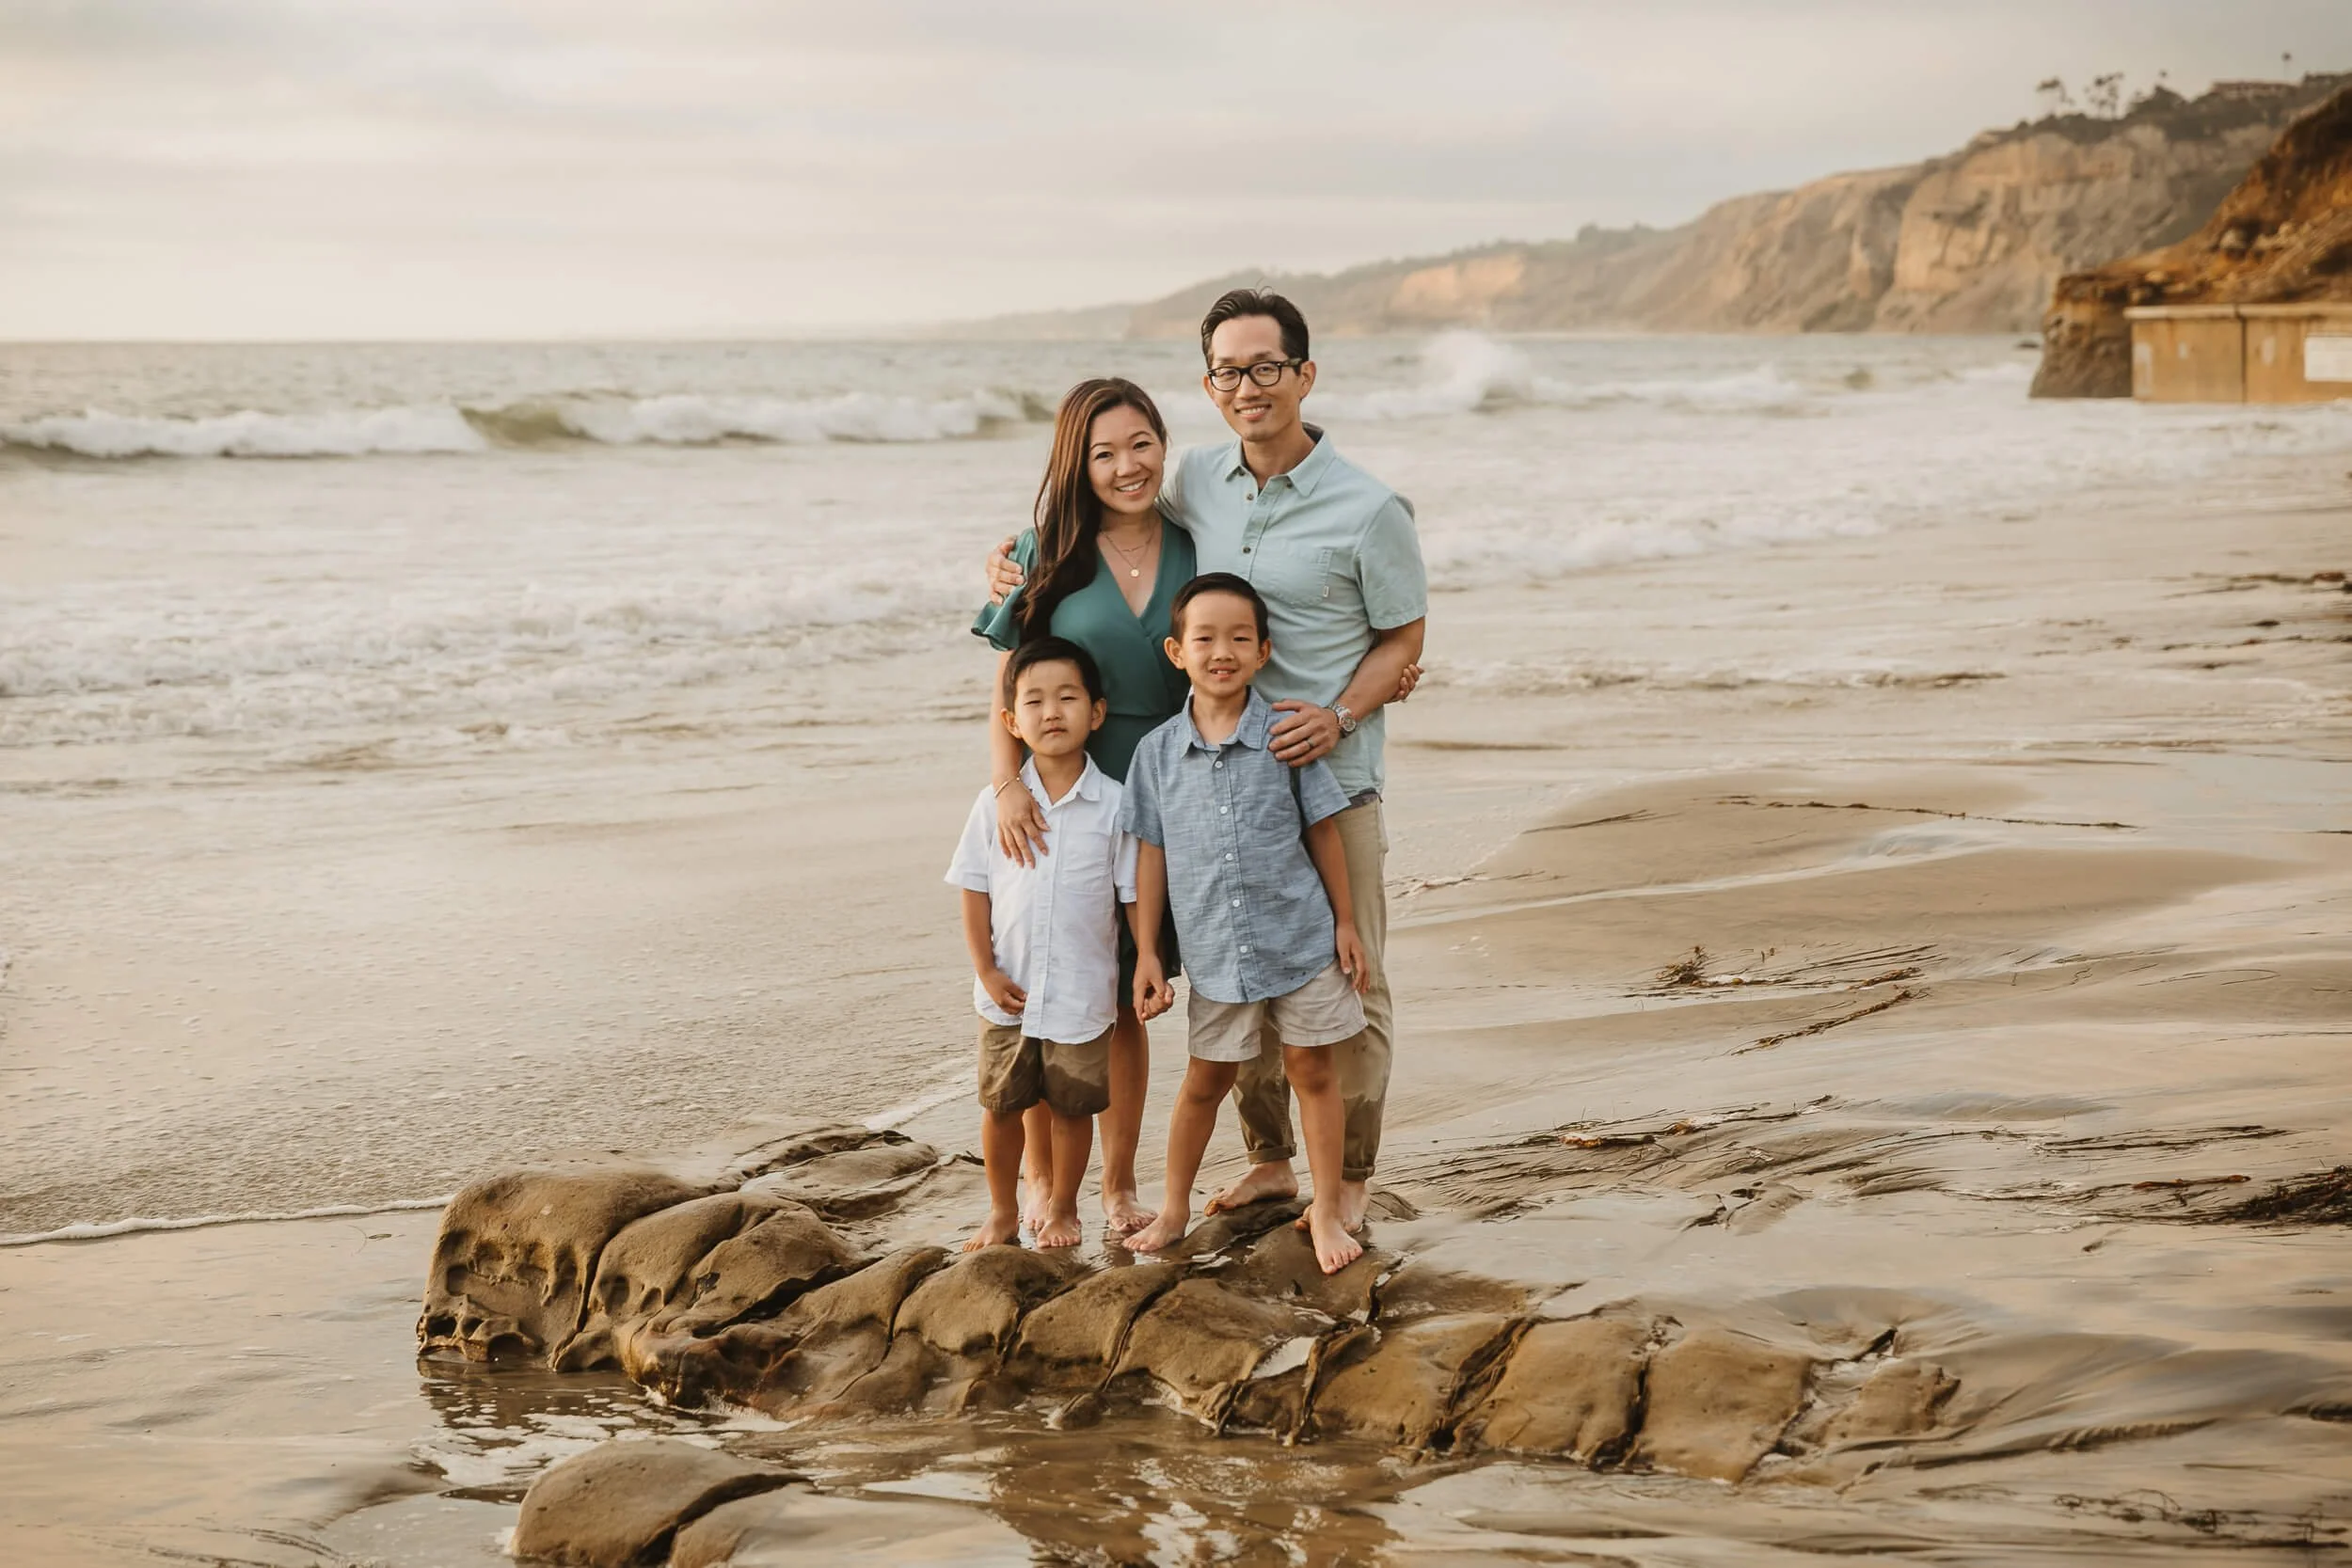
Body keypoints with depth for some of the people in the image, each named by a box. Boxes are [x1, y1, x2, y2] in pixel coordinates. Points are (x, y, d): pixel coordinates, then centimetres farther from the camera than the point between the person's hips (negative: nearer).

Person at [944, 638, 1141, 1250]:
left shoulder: (1113, 805, -6)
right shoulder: (995, 804, -2)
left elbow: (1136, 895, -1)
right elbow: (975, 892, 2)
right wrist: (987, 971, -4)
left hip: (1082, 993, -1)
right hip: (1008, 993, 1)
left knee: (1072, 1107, 10)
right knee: (1001, 1105, 10)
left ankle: (1062, 1208, 29)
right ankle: (1003, 1212, 28)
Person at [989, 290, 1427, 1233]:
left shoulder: (1368, 510, -9)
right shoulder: (1196, 483, 4)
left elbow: (1403, 639, -1)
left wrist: (1338, 716, -18)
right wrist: (1015, 563, 6)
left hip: (1330, 779, -4)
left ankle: (1351, 1178, 16)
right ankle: (1268, 1156, 29)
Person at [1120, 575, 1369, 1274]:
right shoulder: (1159, 751, -2)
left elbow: (1323, 831, 2)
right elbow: (1151, 853, 3)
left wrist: (1345, 924, 3)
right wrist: (1146, 953, 2)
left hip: (1300, 939, -1)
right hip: (1214, 953, 1)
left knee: (1311, 1071, 7)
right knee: (1204, 1082, 11)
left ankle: (1326, 1210, 19)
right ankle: (1174, 1209, 26)